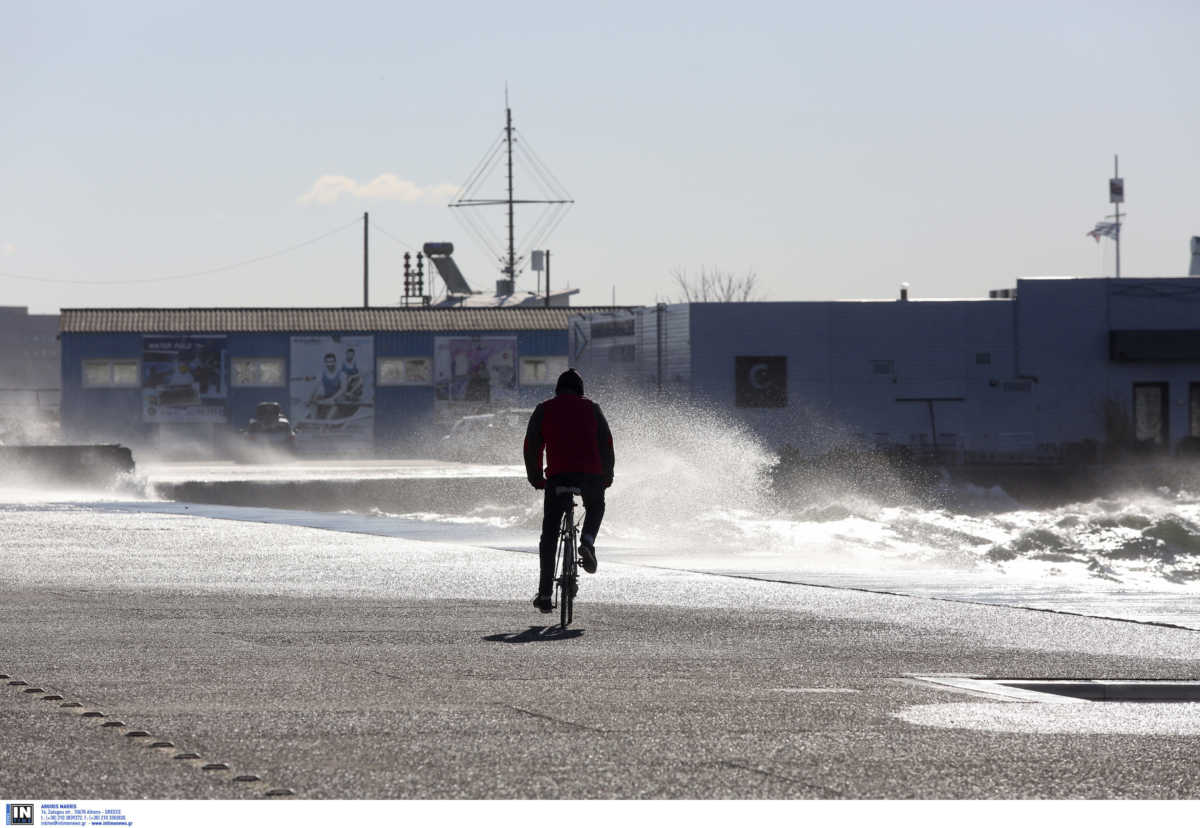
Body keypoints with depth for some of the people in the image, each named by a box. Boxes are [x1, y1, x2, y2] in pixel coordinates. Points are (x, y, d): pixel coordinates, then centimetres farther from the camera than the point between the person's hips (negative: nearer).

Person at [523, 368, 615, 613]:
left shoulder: (543, 410, 12)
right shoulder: (591, 409, 13)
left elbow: (531, 446, 11)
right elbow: (606, 444, 11)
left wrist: (535, 478, 21)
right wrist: (606, 476, 21)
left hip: (558, 476, -1)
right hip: (591, 474, 1)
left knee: (549, 535, 7)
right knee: (596, 507, 33)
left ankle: (545, 593, 2)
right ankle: (587, 542, 3)